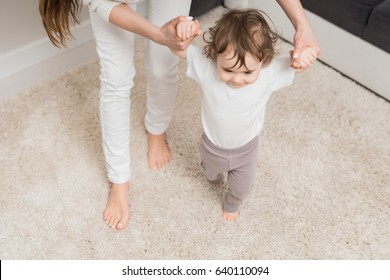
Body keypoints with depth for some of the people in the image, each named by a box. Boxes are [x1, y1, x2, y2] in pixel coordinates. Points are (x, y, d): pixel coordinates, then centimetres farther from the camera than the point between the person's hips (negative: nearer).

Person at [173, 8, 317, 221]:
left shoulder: (270, 72, -33)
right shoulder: (206, 65, -33)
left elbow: (300, 62, -21)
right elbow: (178, 49, -24)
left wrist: (304, 52, -45)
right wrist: (183, 29, -46)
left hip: (245, 149, 0)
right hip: (212, 146, 0)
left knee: (241, 189, 28)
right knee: (210, 174, 36)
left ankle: (232, 205, 64)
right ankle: (215, 175, 74)